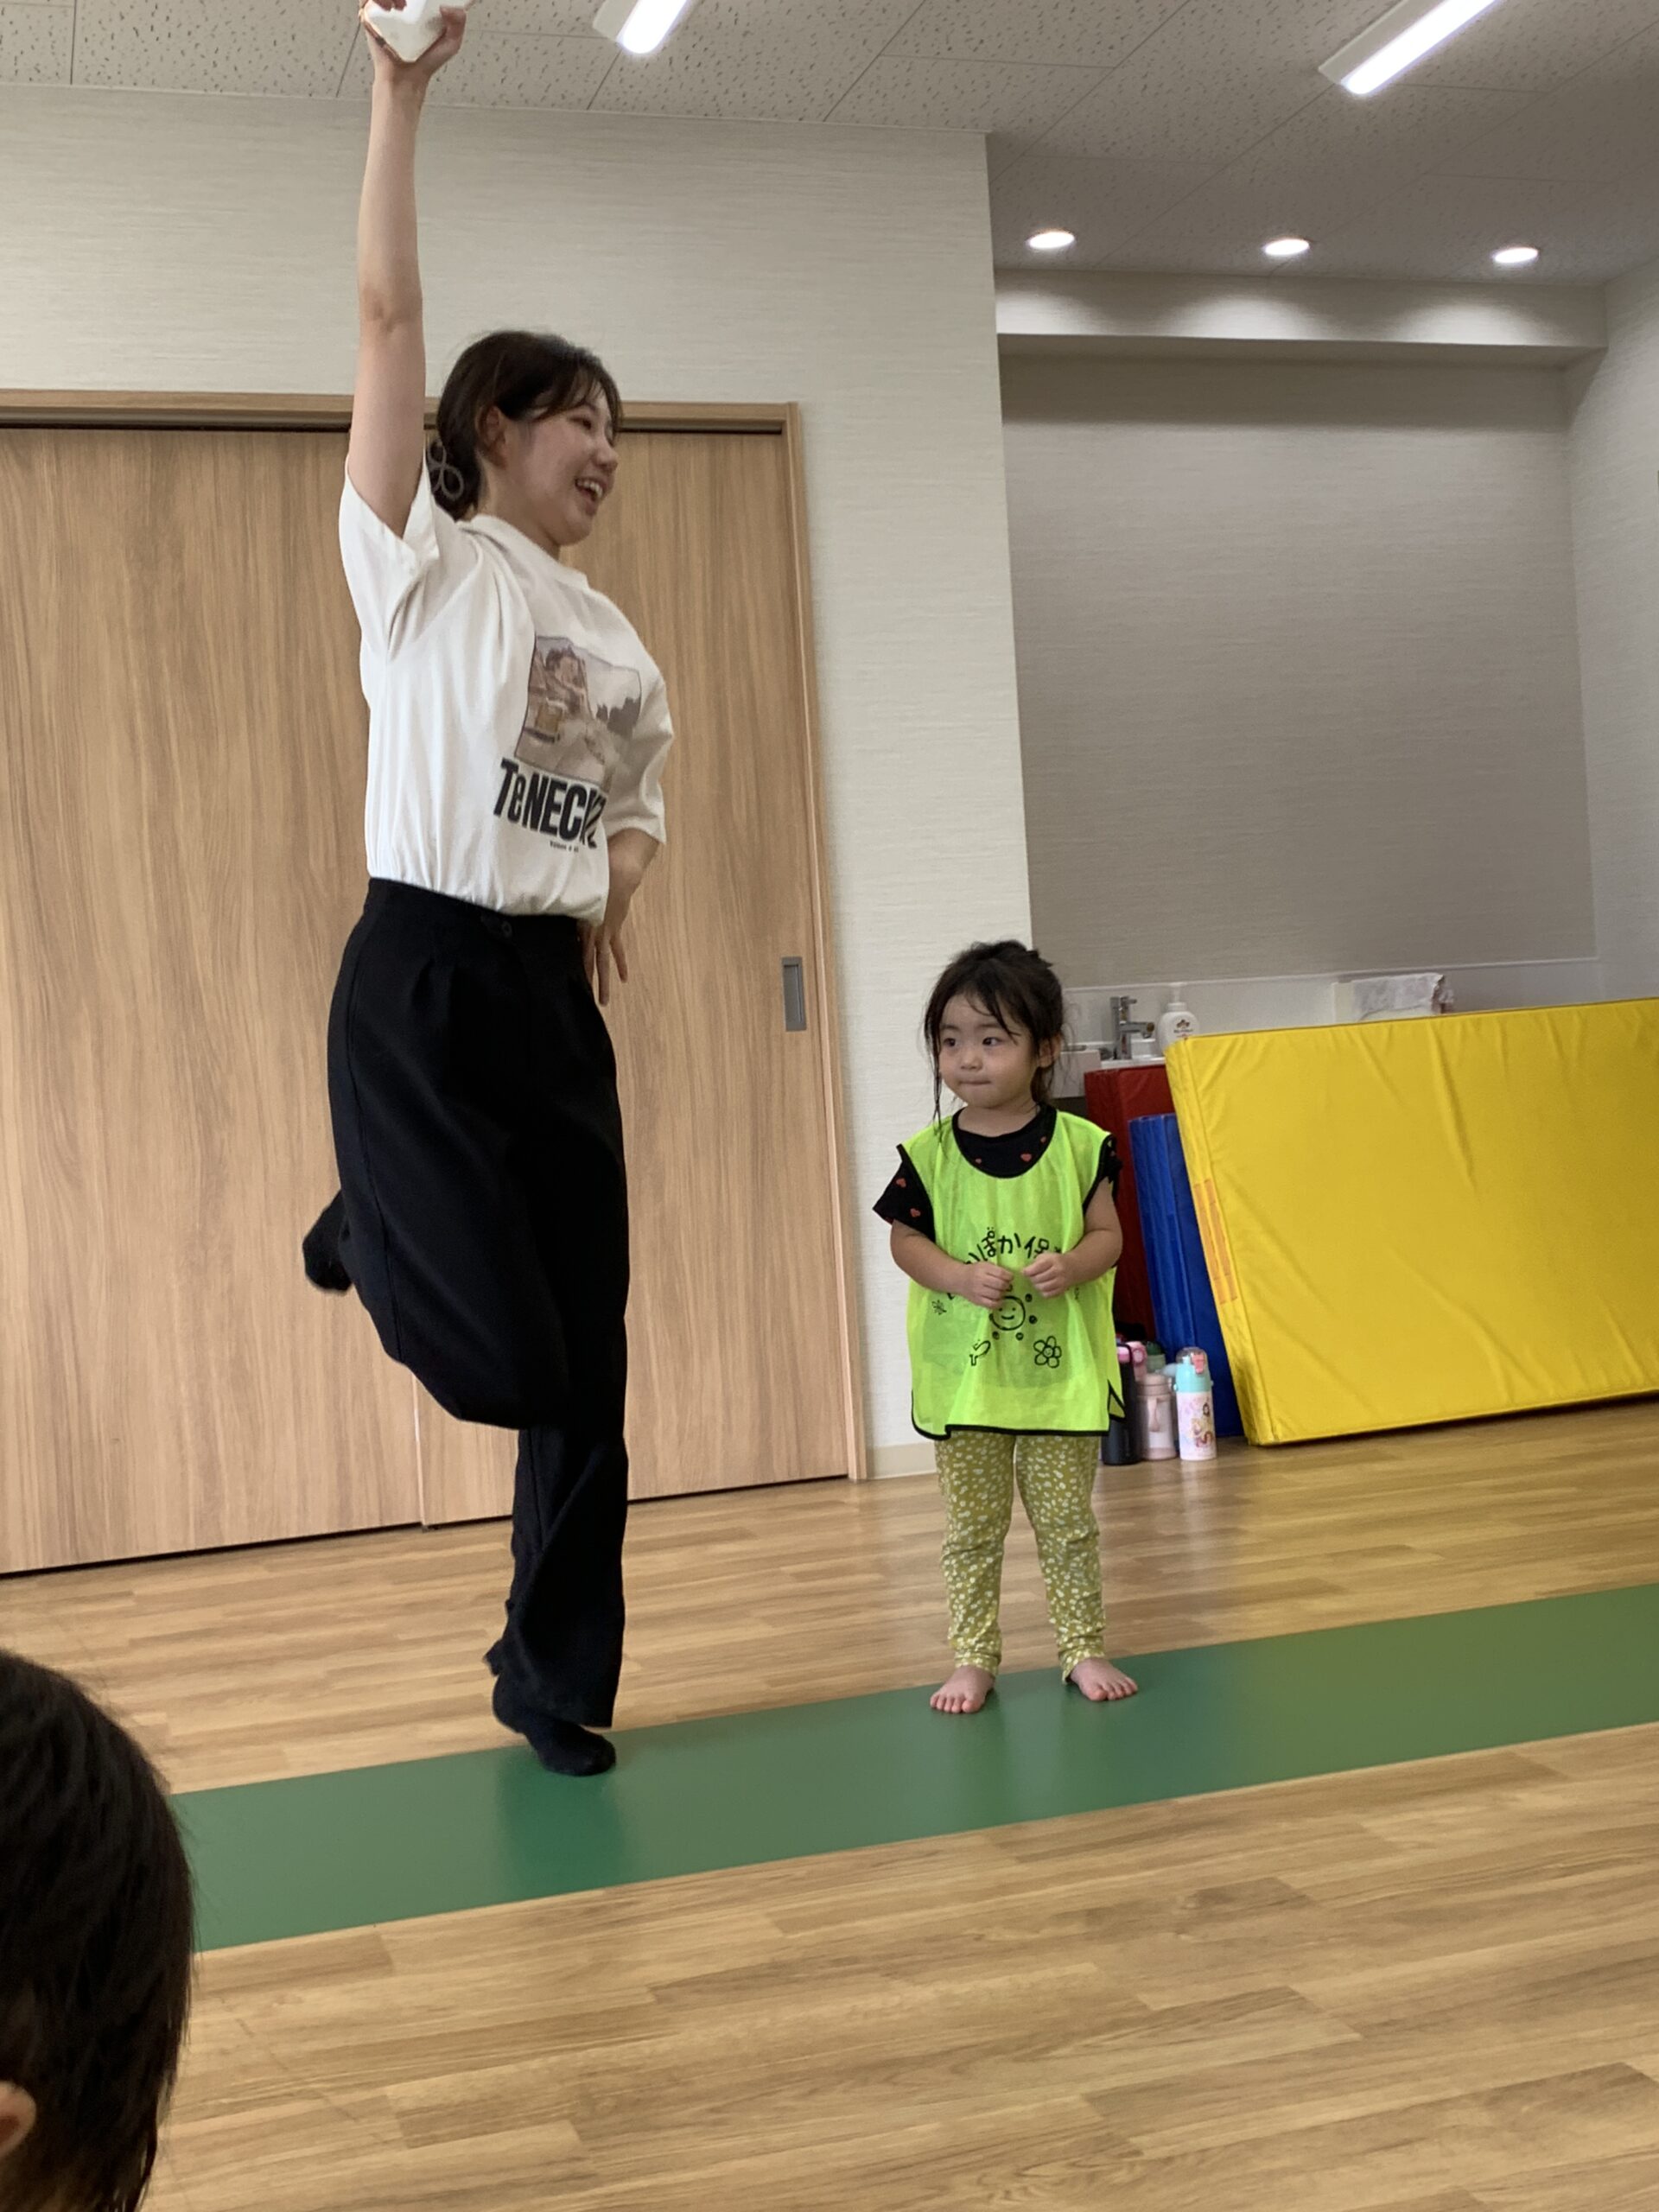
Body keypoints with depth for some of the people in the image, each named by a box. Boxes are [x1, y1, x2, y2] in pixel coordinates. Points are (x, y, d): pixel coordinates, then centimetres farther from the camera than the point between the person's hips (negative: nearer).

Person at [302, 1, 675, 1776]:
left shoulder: (614, 639, 17)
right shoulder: (423, 559, -1)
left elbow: (642, 787, 31)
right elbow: (388, 316, -10)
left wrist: (618, 889, 11)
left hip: (555, 998, 7)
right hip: (422, 981, -7)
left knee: (585, 1367, 7)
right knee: (505, 1361, -13)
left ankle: (554, 1678, 24)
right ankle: (366, 1234, 21)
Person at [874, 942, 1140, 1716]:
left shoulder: (1078, 1144, -4)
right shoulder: (929, 1154, -3)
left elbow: (1107, 1233, 0)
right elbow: (906, 1240, 1)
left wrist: (1071, 1267, -20)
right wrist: (961, 1277, -17)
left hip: (1060, 1367, 0)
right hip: (963, 1370, 1)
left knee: (1067, 1521, 8)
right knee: (971, 1528, 9)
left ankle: (1083, 1649, 22)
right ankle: (972, 1657, 20)